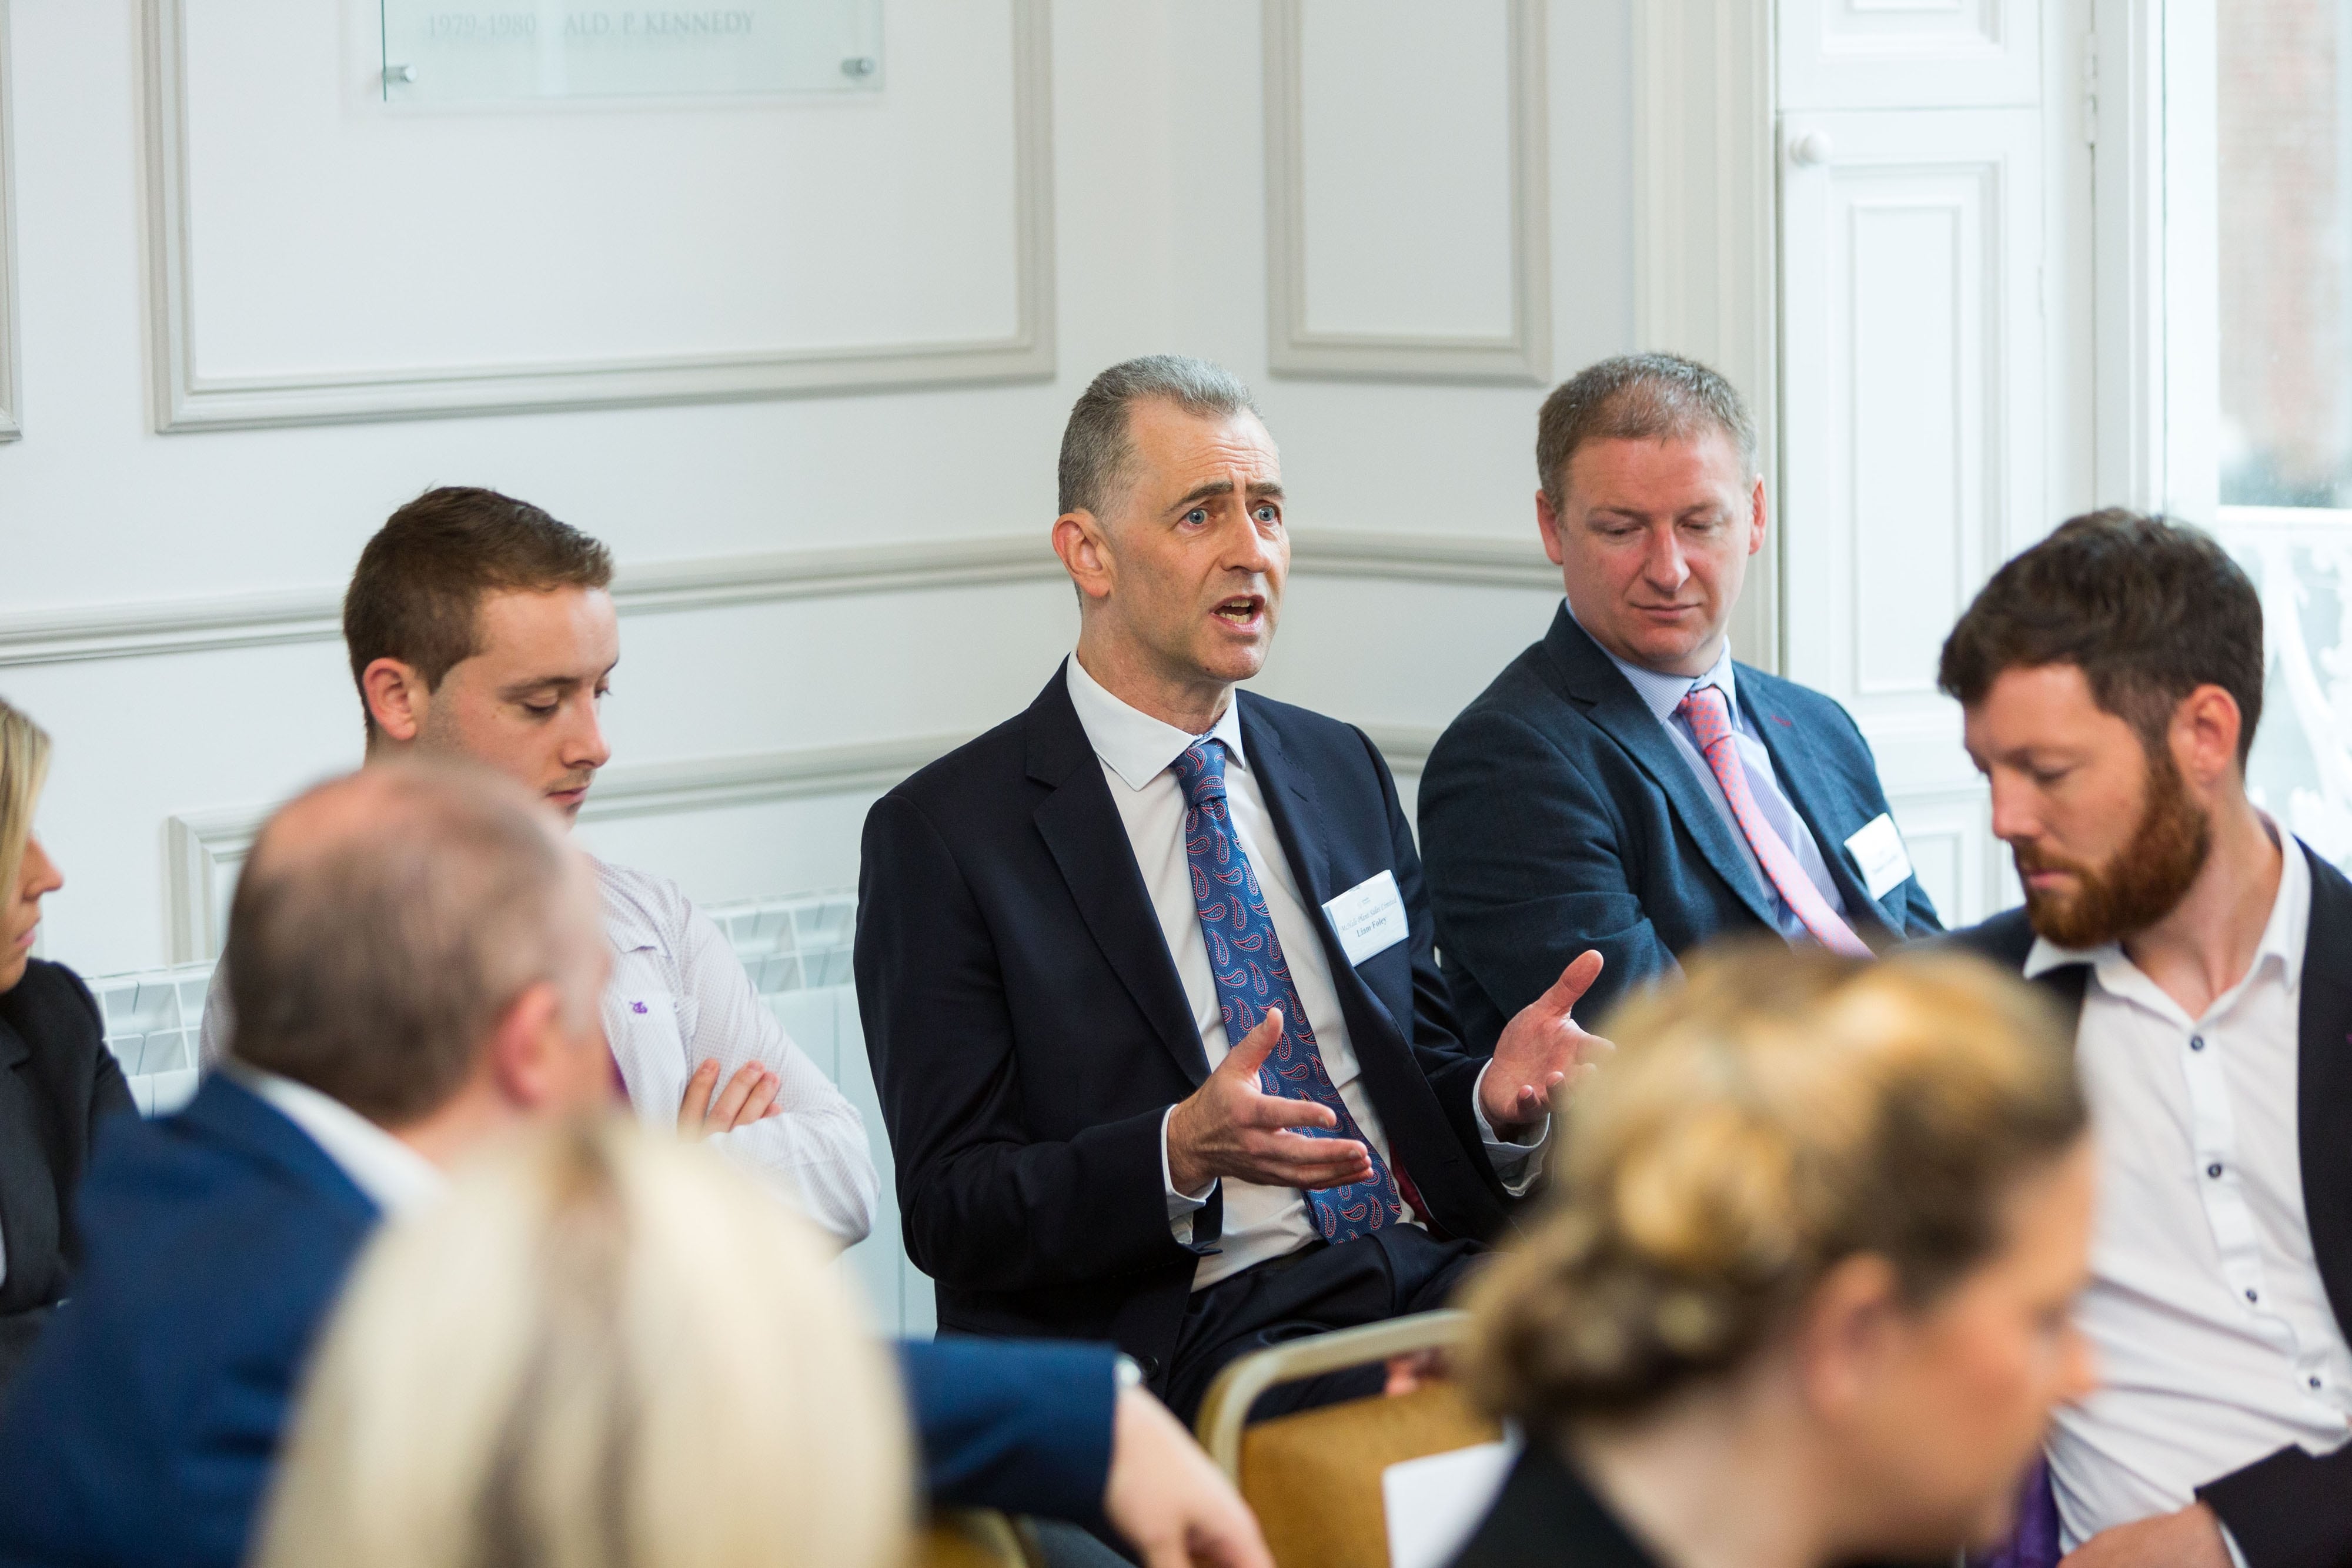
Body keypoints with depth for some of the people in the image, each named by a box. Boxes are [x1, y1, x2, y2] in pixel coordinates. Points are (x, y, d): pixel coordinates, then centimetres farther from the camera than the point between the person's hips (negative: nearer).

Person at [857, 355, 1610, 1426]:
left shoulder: (1342, 771, 21)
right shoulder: (946, 833, 2)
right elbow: (950, 1211, -4)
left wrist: (1496, 1097, 0)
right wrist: (1181, 1155, -22)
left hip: (1429, 1261, 6)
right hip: (1198, 1328, -6)